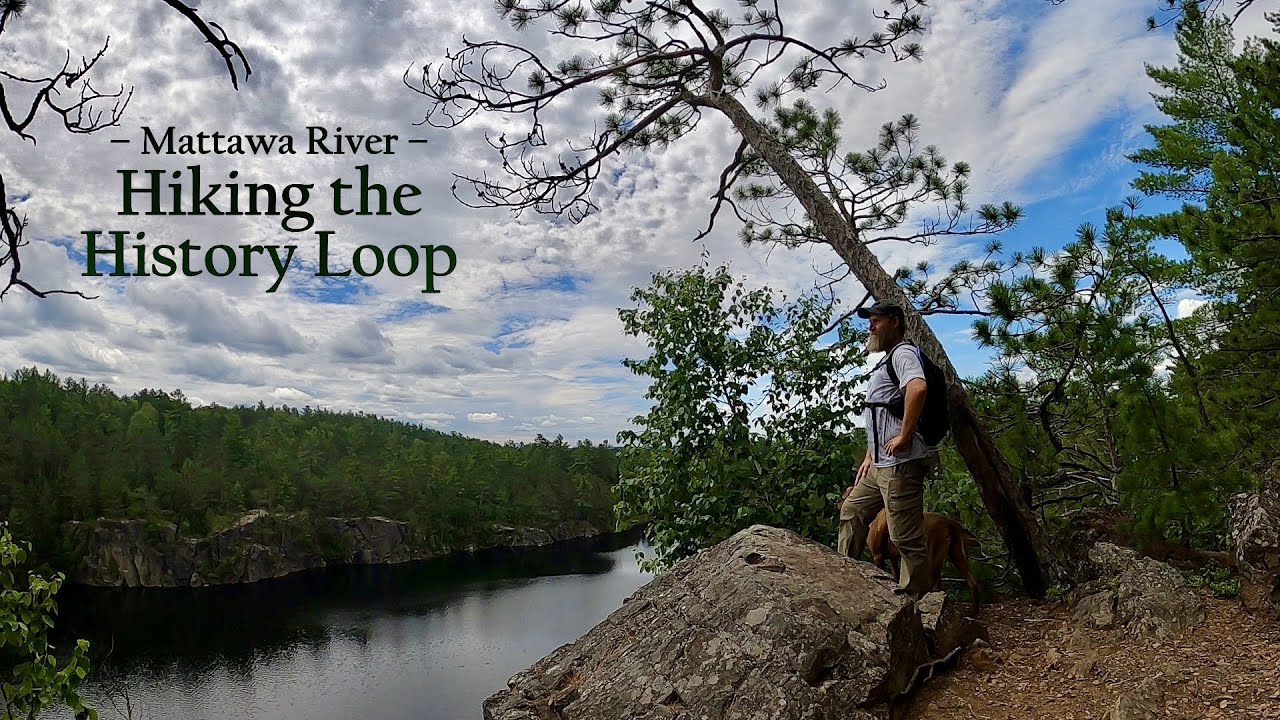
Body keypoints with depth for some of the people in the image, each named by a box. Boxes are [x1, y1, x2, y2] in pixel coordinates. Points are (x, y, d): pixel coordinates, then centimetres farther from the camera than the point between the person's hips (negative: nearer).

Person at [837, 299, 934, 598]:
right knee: (852, 510, 19)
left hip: (900, 464, -11)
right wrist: (870, 456, 23)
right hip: (881, 465, 11)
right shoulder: (886, 361, 24)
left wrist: (904, 436, -26)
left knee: (907, 539, -8)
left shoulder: (903, 353, -7)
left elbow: (918, 388, -30)